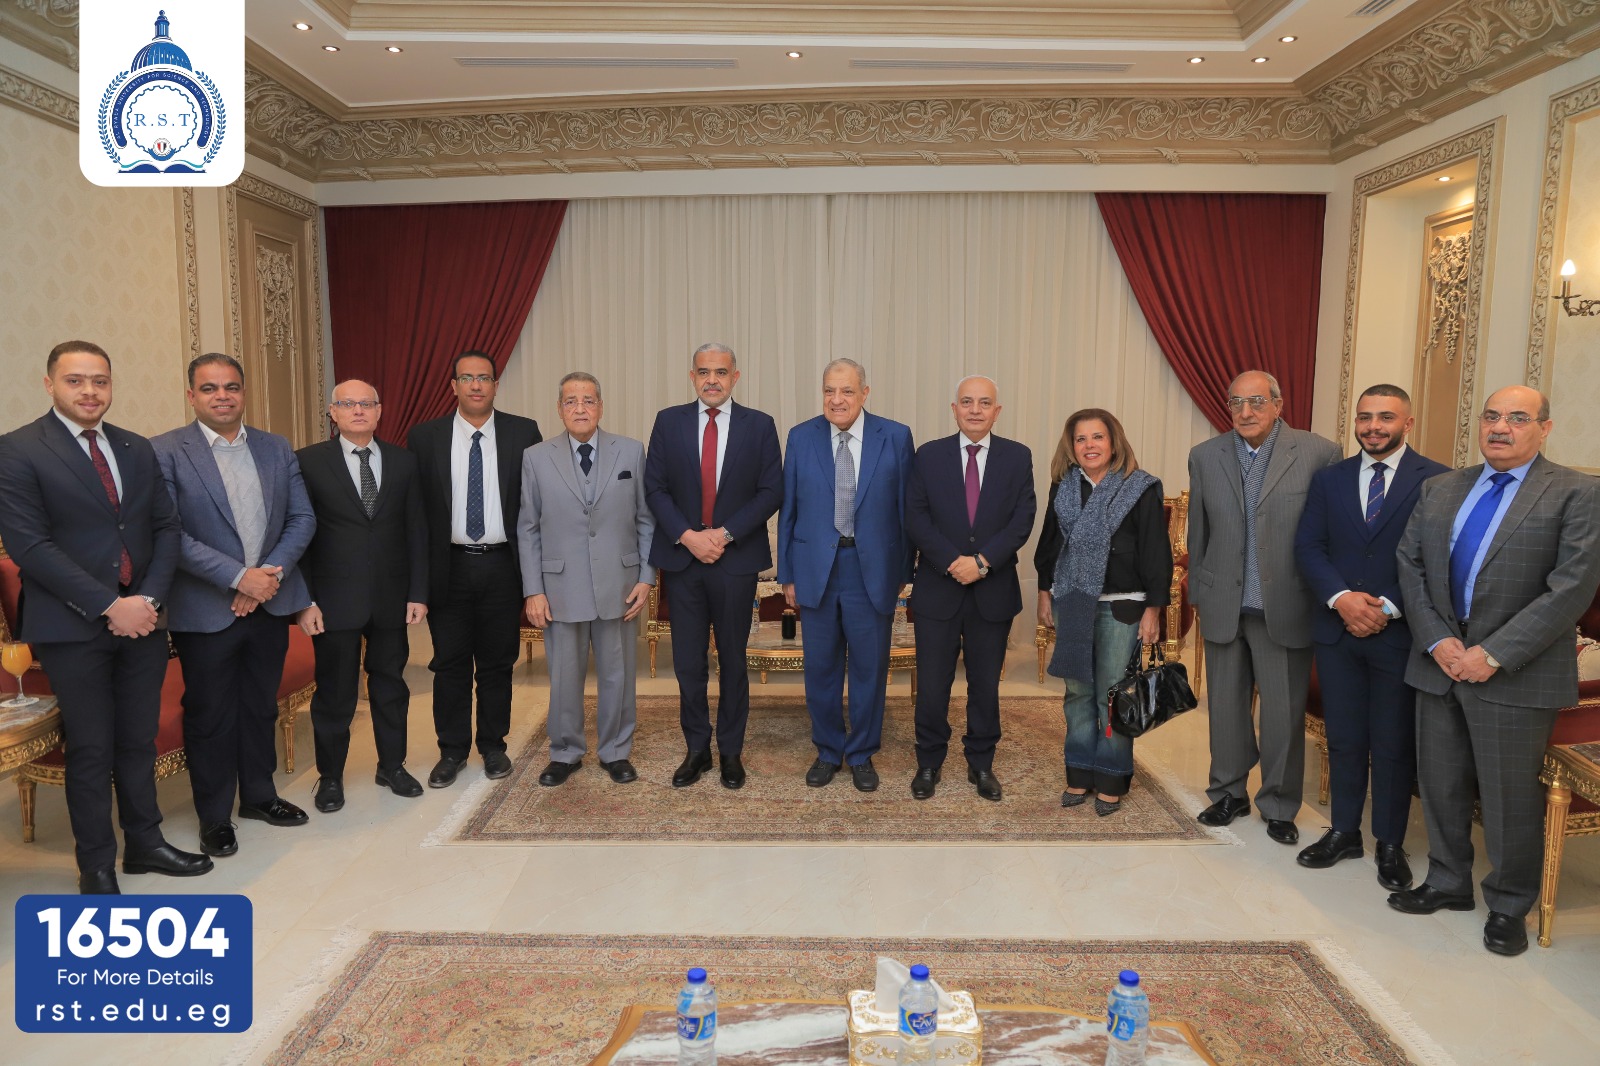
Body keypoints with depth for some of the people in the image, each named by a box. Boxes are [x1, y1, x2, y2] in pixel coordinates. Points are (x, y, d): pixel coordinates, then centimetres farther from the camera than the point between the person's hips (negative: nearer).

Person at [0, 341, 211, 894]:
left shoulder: (138, 449, 10)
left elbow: (165, 528, 8)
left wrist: (148, 598, -7)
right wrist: (108, 605, -17)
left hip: (143, 620, 4)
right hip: (72, 627, -4)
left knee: (139, 740, 14)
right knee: (91, 751, 5)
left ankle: (144, 842, 29)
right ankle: (97, 866, 21)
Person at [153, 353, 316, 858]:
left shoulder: (276, 448, 6)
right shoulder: (165, 452, -8)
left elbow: (302, 518, 3)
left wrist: (272, 572, -11)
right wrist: (239, 576, -19)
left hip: (271, 603, 4)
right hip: (206, 610, -4)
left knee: (261, 706, 17)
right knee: (210, 715, 8)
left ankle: (259, 794, 34)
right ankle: (214, 816, 24)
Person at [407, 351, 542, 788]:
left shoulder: (523, 432, 0)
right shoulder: (424, 437, 2)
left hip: (503, 564, 0)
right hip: (449, 566, 0)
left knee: (498, 663, 11)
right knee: (450, 664, 8)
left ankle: (493, 746, 27)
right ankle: (452, 751, 23)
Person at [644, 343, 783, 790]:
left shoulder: (759, 425, 1)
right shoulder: (669, 422, 4)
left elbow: (771, 491, -2)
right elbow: (655, 488, 2)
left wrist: (725, 534, -12)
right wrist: (687, 535, -12)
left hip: (736, 558, -1)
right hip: (681, 557, 1)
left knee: (732, 661, 9)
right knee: (688, 662, 7)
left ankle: (731, 752, 22)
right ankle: (696, 749, 22)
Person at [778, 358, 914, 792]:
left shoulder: (896, 437, -2)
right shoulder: (800, 438, 2)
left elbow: (906, 509, 1)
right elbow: (788, 510, 4)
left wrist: (902, 572, 1)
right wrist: (787, 575, 3)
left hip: (872, 569, -1)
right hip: (816, 569, 1)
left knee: (870, 668, 9)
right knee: (820, 668, 11)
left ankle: (862, 755, 28)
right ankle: (827, 752, 30)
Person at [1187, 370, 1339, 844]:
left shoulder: (1319, 454, -7)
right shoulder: (1205, 457, 4)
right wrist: (1198, 593, 11)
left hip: (1284, 607, -3)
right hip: (1223, 606, 3)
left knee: (1284, 714, 7)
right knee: (1226, 706, 14)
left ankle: (1279, 805, 24)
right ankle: (1229, 792, 31)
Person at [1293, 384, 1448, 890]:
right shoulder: (1329, 479, 7)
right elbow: (1308, 546, 2)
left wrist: (1389, 607, -16)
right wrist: (1342, 598, -13)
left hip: (1399, 634, -3)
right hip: (1337, 629, 3)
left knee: (1394, 744, 8)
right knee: (1344, 738, 13)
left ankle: (1390, 844, 24)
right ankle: (1344, 833, 27)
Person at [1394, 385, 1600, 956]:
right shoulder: (1440, 489, 8)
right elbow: (1410, 564, 5)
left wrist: (1493, 654, -18)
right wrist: (1437, 641, -8)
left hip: (1515, 674, -4)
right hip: (1440, 664, 5)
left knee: (1510, 796, 7)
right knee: (1441, 783, 15)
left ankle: (1509, 906, 26)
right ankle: (1448, 882, 35)